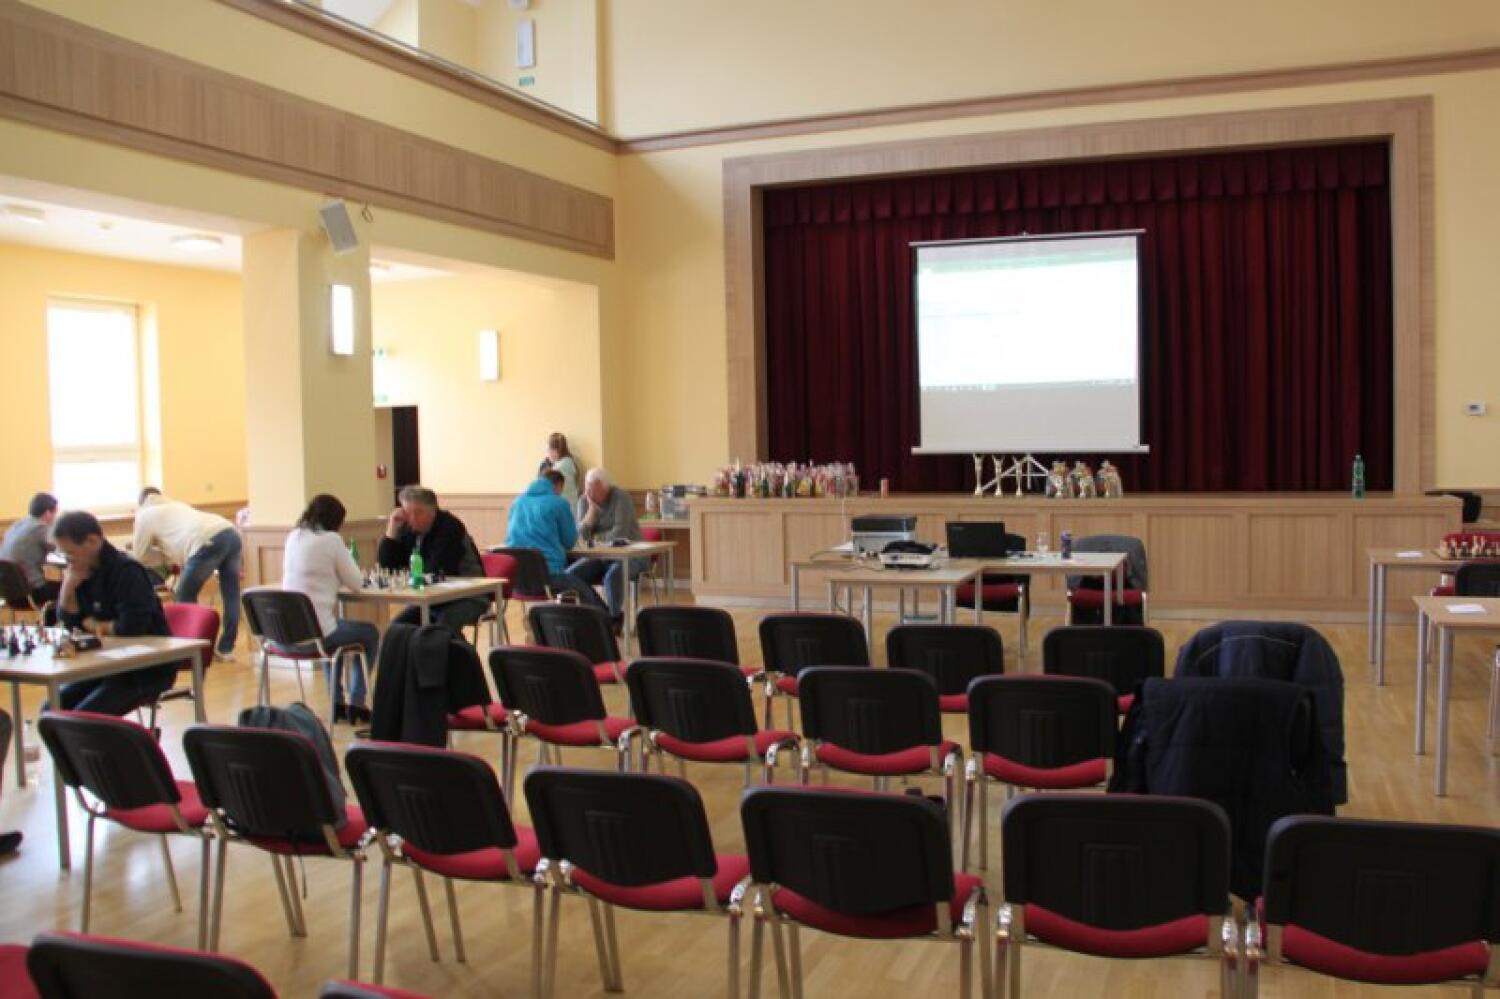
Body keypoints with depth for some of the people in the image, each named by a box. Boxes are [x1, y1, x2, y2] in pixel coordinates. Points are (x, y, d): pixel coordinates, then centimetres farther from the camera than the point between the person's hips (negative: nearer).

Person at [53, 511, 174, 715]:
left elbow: (132, 627, -27)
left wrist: (99, 626, -8)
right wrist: (69, 586, -7)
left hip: (148, 669, -8)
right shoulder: (84, 571, 5)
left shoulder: (126, 571, -19)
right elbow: (69, 620, 11)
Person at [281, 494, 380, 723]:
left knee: (338, 627, 37)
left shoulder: (293, 537, 8)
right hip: (316, 631, -7)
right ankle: (356, 703, 19)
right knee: (370, 634, 20)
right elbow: (356, 582, -4)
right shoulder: (331, 539, -10)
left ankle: (337, 702, 38)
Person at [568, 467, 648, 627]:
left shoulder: (621, 497, -14)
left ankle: (615, 620, -15)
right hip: (601, 556, 6)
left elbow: (621, 533, -22)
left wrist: (597, 538, -8)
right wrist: (592, 508, -17)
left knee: (612, 576, -35)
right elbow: (581, 534, -10)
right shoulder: (584, 501, 1)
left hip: (630, 554, -5)